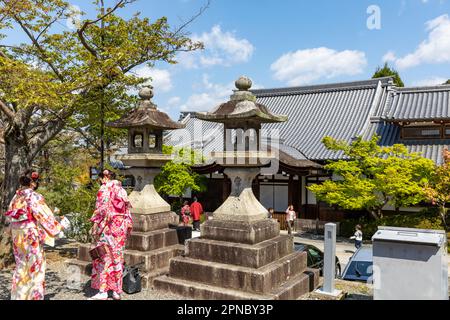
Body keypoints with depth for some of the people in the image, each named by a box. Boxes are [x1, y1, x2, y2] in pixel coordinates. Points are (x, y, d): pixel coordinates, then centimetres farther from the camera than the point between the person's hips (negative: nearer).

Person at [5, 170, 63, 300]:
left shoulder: (16, 197, 6)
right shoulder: (34, 197, -14)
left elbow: (9, 216, 12)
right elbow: (44, 215, -13)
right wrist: (58, 226, -1)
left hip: (18, 235, 7)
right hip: (32, 234, -7)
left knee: (21, 265, 16)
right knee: (34, 264, 3)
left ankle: (19, 295, 24)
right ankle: (34, 294, 8)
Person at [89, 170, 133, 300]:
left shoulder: (104, 188, -6)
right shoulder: (121, 189, 13)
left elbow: (101, 208, -15)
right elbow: (127, 209, 12)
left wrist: (95, 224, -13)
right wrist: (128, 226, 16)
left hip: (107, 226, -6)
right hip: (121, 226, 6)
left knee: (103, 257, -1)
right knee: (117, 257, 10)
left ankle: (103, 291, -1)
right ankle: (117, 291, 16)